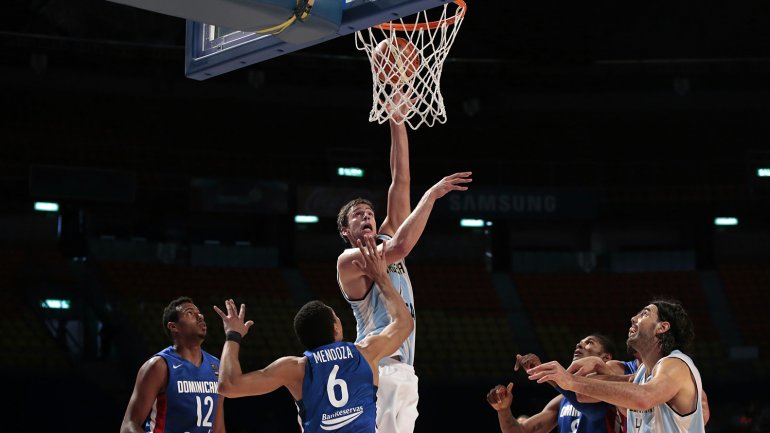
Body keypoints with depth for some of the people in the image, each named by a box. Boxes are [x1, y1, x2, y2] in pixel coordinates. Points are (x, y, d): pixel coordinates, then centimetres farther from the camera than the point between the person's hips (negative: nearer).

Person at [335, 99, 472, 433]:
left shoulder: (385, 241, 20)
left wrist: (397, 123, 8)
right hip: (376, 371, -8)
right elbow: (400, 248, -19)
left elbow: (400, 182, 14)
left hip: (403, 371, 8)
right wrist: (431, 195, -16)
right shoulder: (348, 261, -2)